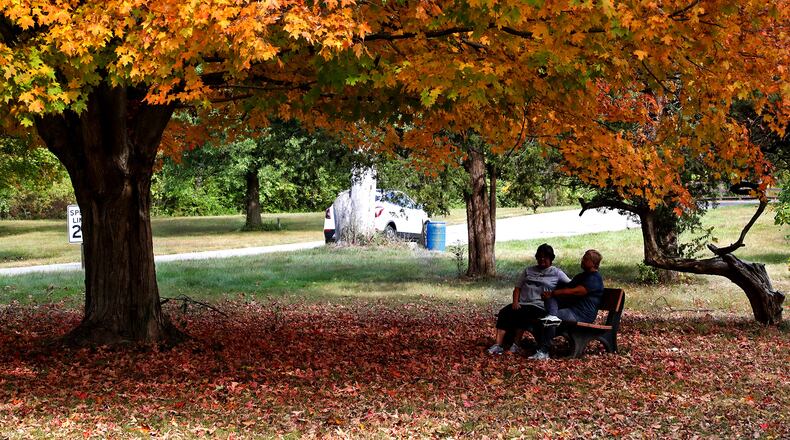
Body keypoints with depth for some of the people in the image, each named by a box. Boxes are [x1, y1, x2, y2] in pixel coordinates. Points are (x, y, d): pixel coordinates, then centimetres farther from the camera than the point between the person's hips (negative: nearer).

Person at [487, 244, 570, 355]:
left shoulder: (556, 273, 10)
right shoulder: (528, 271, 24)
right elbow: (517, 288, 18)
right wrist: (515, 302, 1)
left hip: (539, 306, -4)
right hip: (521, 304, 5)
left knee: (519, 314, -34)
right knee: (503, 312, -24)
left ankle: (516, 345, -24)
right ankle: (498, 345, -32)